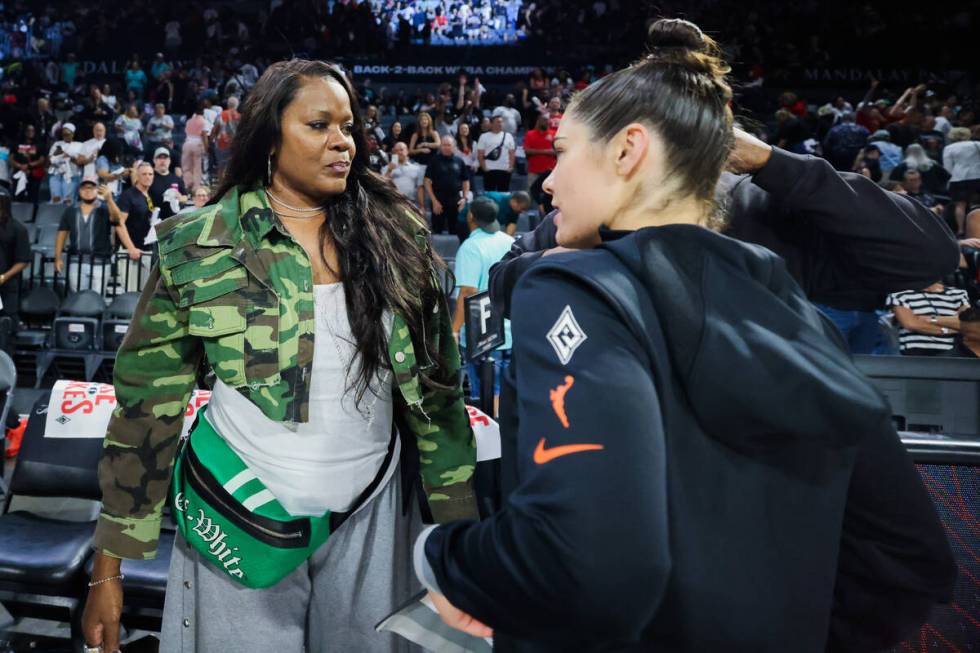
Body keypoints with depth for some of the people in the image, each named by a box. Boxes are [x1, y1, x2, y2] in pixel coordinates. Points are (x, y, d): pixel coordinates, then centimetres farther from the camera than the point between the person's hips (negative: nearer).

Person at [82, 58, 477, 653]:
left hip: (372, 516, 2)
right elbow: (148, 405, -3)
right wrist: (109, 567, -2)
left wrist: (459, 517, 2)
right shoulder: (199, 246, -7)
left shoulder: (394, 234, -2)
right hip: (244, 518, -1)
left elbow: (436, 387, 2)